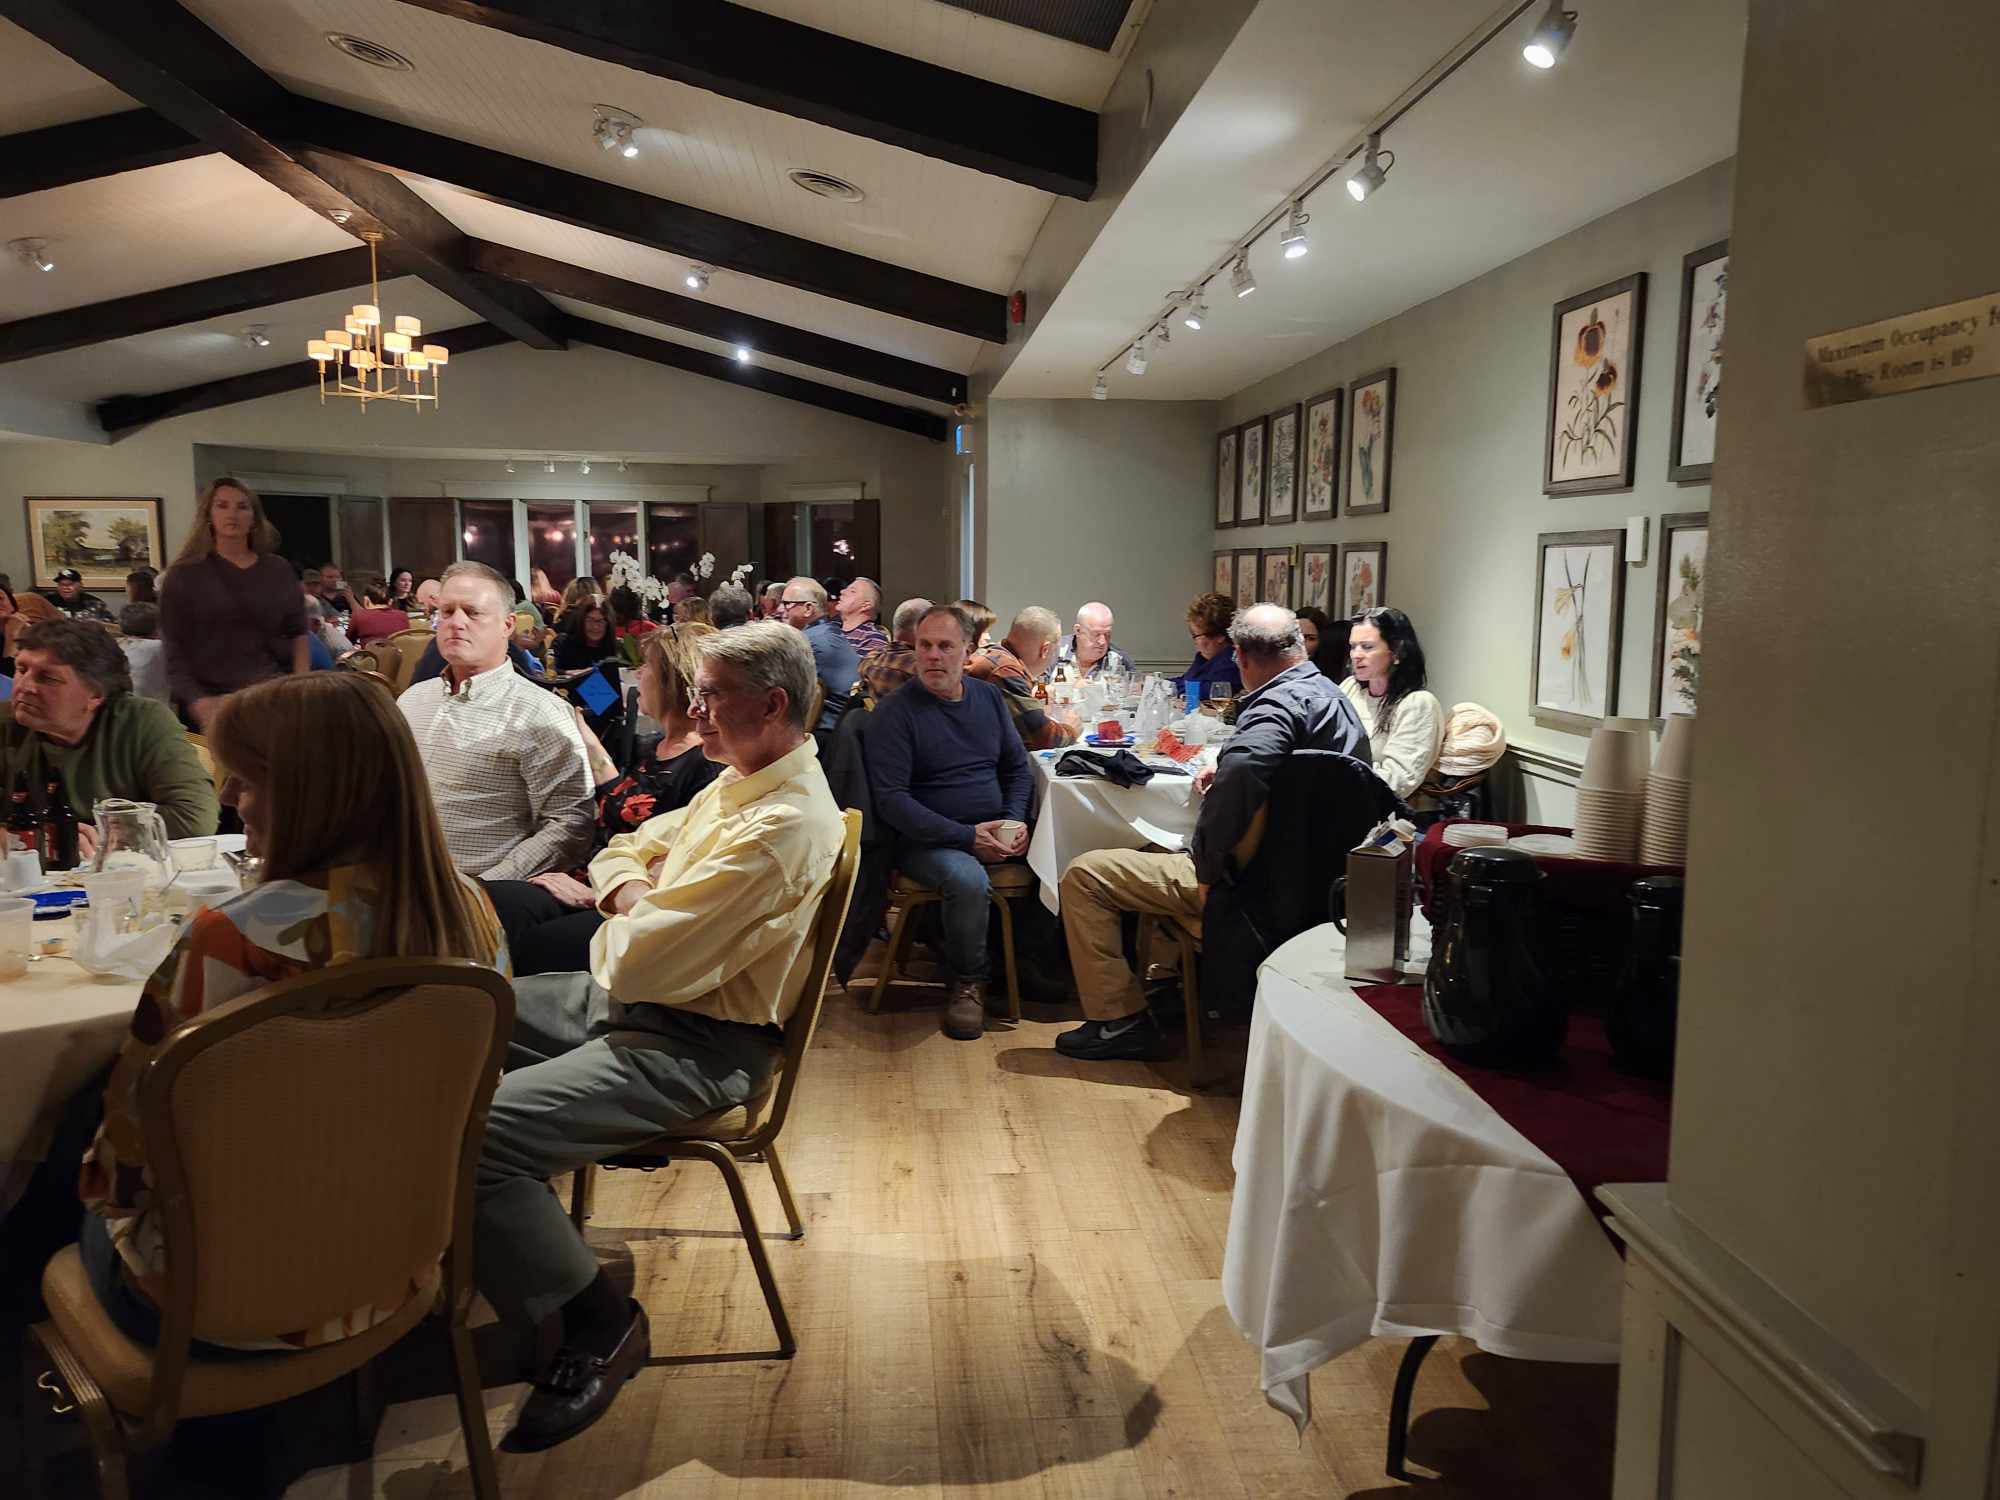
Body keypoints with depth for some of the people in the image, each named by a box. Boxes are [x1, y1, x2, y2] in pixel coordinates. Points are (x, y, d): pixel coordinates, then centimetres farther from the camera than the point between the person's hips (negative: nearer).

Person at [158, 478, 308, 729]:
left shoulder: (279, 570, 10)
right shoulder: (184, 575, 3)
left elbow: (298, 634, 15)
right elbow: (174, 649, -1)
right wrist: (197, 701, -15)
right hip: (213, 701, -2)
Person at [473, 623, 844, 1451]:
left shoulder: (783, 825, -25)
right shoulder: (741, 780, 8)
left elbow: (637, 963, -26)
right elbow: (622, 853, 16)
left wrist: (626, 923, -4)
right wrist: (634, 898, -6)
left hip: (694, 1048, -10)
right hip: (627, 999, 11)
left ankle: (602, 1326, -3)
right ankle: (469, 1234, 29)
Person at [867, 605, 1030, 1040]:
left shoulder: (989, 697, 11)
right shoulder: (895, 711, -6)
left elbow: (1017, 768, 16)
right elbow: (891, 799, -13)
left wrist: (1015, 820, -5)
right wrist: (967, 837, -19)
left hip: (995, 832, 6)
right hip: (927, 840, -5)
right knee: (968, 880, -35)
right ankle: (968, 982, -8)